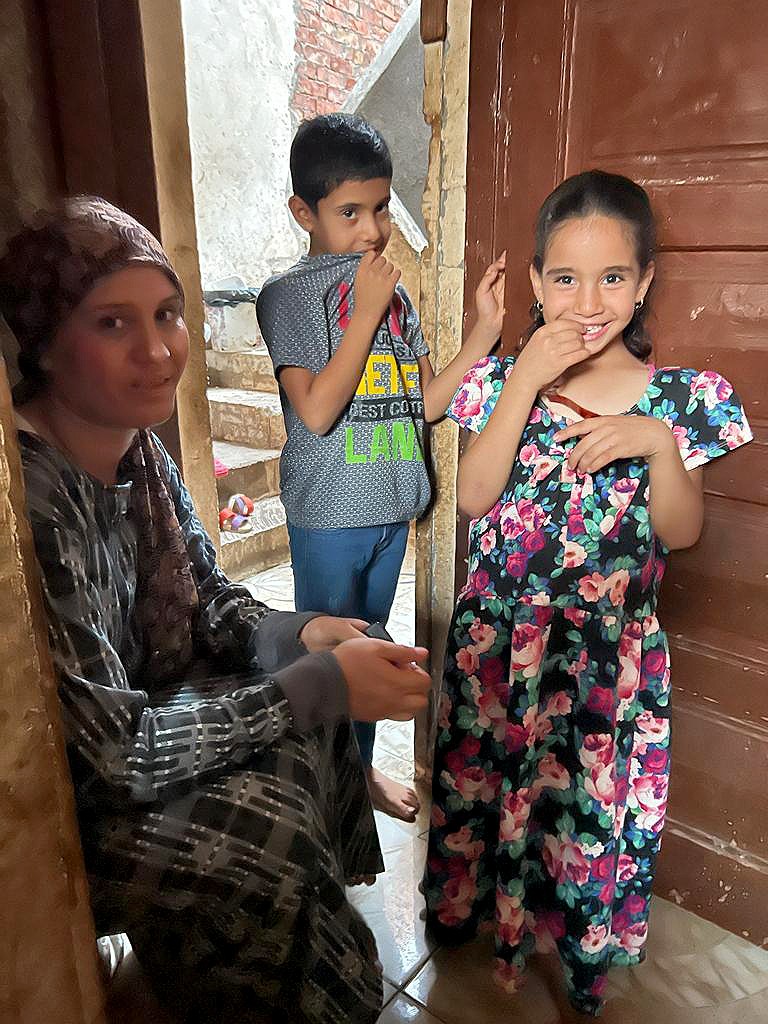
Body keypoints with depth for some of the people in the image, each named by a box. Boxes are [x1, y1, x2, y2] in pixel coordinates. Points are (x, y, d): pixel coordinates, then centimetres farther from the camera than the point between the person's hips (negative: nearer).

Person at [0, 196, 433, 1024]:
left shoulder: (137, 447, -7)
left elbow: (209, 600, 2)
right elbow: (118, 753, -28)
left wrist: (300, 636, -17)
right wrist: (322, 684, -26)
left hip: (132, 709, 7)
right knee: (263, 836, -20)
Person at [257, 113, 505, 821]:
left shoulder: (395, 292, 8)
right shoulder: (288, 295, -9)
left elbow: (425, 402, 6)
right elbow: (316, 411, -20)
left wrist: (486, 330, -3)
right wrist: (366, 312, -19)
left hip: (391, 504, 6)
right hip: (329, 510, -5)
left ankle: (360, 766, 41)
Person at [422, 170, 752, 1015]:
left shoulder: (677, 397, -4)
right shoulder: (505, 379, -3)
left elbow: (680, 532, -5)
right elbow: (474, 497, -14)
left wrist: (659, 442, -22)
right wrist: (524, 383, -20)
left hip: (610, 649, 0)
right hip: (499, 636, 1)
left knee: (592, 799, 14)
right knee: (489, 782, 17)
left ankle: (581, 943, 44)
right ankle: (485, 909, 46)